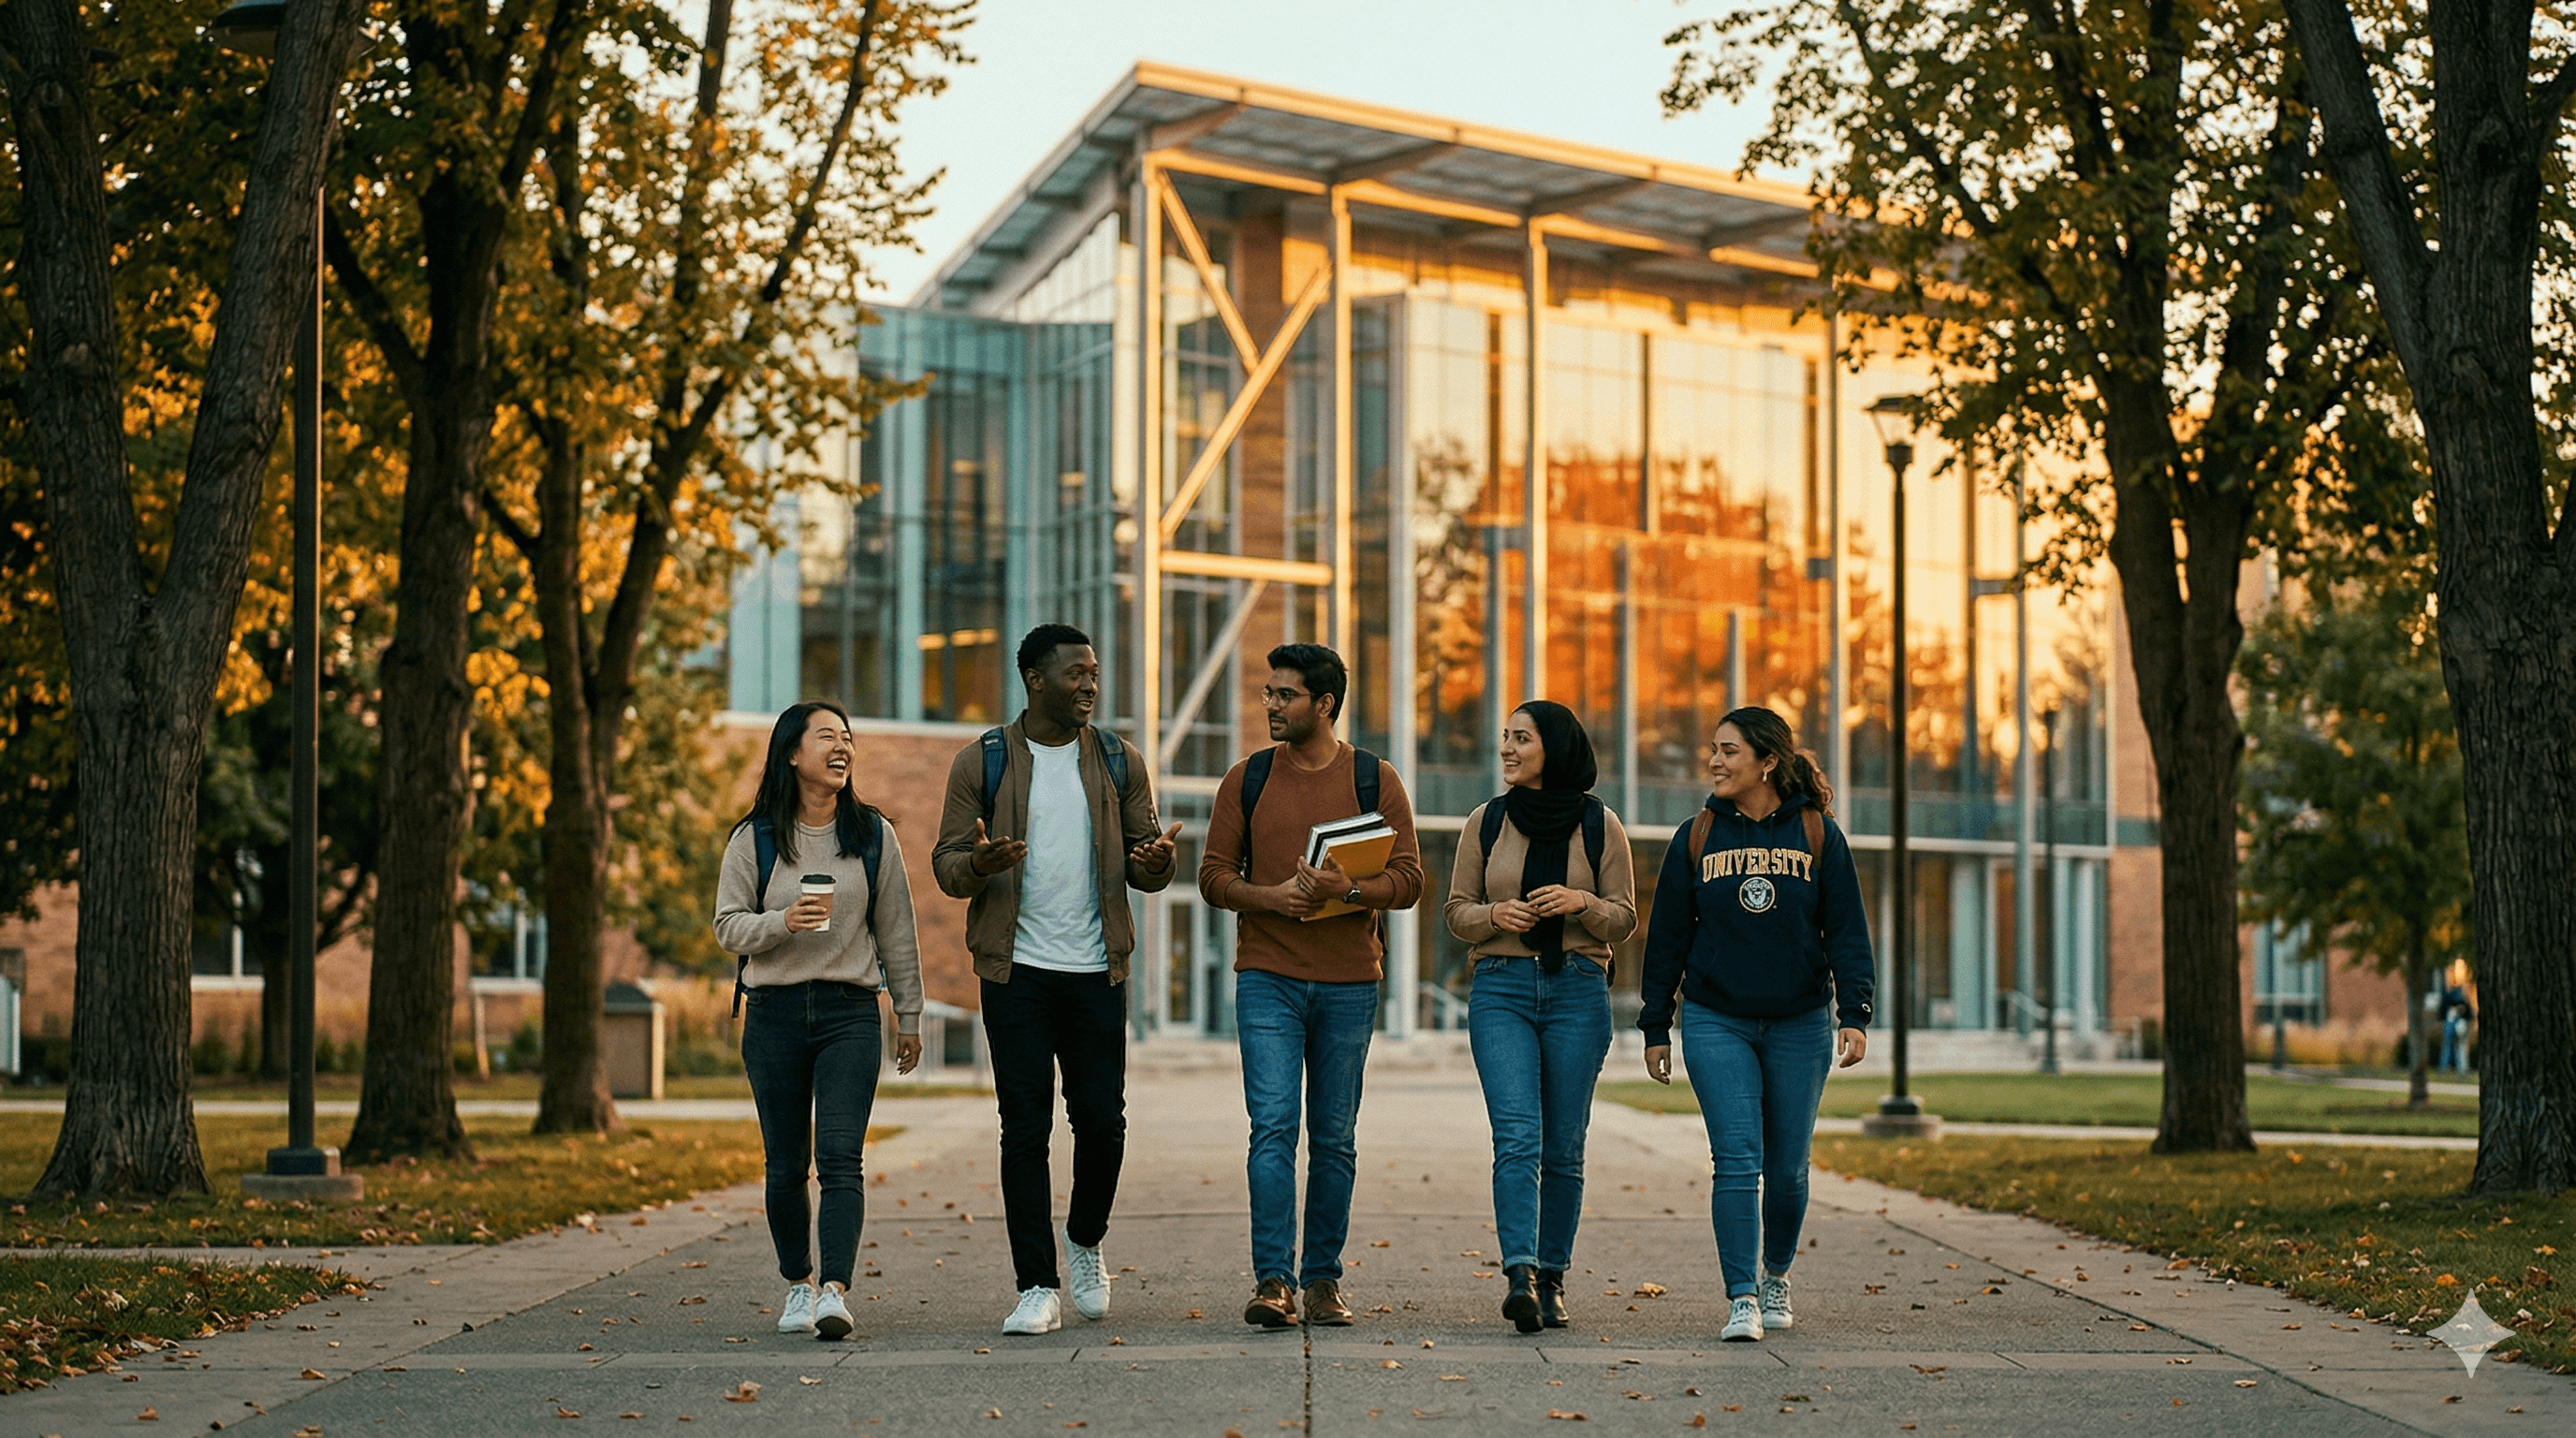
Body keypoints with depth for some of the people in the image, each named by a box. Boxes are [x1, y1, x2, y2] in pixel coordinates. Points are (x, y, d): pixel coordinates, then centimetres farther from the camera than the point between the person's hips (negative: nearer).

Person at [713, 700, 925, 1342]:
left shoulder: (873, 835, 6)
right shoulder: (754, 839, 3)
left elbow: (896, 931, 11)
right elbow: (728, 925, 1)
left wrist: (910, 1016, 13)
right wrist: (783, 922, -18)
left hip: (850, 1012, -1)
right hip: (774, 1014, 1)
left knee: (840, 1157, -14)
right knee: (785, 1166, 7)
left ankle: (835, 1291, -21)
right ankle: (797, 1284, 24)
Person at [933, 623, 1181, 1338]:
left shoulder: (1120, 763, 8)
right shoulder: (981, 763, 2)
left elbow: (1145, 865, 9)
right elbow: (946, 865, 2)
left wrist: (1155, 861, -16)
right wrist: (979, 864, -22)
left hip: (1096, 971, 2)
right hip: (1017, 971, -2)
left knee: (1102, 1120, 2)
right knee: (1025, 1128, -2)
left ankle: (1085, 1241, 29)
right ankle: (1037, 1289, 4)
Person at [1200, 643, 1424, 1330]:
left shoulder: (1375, 779, 3)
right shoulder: (1247, 779, 6)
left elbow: (1408, 880, -1)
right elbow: (1214, 876, 5)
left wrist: (1347, 889, -20)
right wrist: (1268, 896, -14)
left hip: (1349, 983, 0)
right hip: (1268, 980, 0)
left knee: (1335, 1139, 6)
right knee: (1273, 1128, -10)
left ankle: (1323, 1279, 15)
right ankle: (1273, 1281, -10)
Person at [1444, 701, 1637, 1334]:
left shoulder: (1599, 825, 4)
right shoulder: (1486, 822, 7)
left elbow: (1624, 919, 7)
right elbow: (1456, 910, 12)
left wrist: (1581, 903, -12)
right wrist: (1493, 915, -9)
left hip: (1578, 992, 0)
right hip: (1501, 989, 0)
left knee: (1563, 1148, 3)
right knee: (1517, 1138, -14)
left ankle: (1551, 1281, 12)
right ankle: (1520, 1275, -22)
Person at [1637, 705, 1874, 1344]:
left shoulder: (1818, 835, 0)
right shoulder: (1697, 837, 3)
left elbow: (1847, 931, 1)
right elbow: (1667, 937, 7)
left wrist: (1854, 1013, -9)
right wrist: (1656, 1027, 7)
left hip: (1799, 1025, 0)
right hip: (1716, 1022, 0)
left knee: (1787, 1168, 8)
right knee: (1736, 1160, -11)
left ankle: (1777, 1275, 32)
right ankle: (1741, 1299, -9)